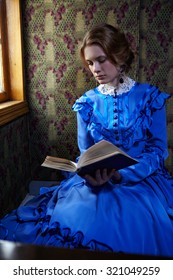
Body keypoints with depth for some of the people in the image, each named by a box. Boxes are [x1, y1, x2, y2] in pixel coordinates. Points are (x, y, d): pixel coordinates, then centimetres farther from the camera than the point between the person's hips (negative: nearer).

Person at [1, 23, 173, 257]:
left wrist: (122, 174, -21)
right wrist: (91, 174, -18)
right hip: (96, 181, 2)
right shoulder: (87, 103, 6)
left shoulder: (151, 97, -1)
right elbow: (85, 153, 6)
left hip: (143, 178, -1)